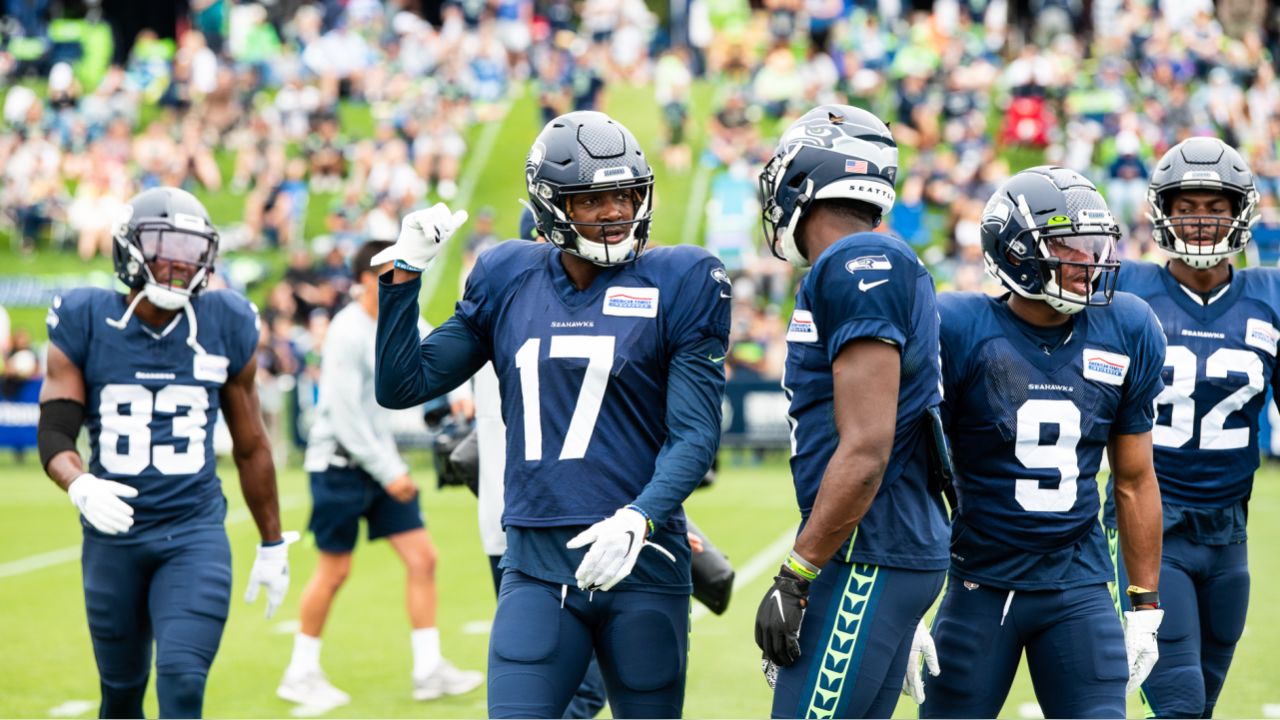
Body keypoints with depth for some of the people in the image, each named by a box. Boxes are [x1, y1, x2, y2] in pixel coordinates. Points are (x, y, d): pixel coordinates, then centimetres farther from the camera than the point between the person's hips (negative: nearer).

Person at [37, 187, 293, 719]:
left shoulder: (226, 326, 1)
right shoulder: (86, 324, -3)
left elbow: (250, 447, 10)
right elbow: (55, 435, -5)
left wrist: (273, 545, 14)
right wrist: (81, 487, -28)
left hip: (195, 534, 0)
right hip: (114, 532, 1)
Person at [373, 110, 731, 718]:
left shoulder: (679, 285, -2)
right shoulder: (508, 281, 9)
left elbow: (694, 435, -7)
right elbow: (402, 386, 13)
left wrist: (638, 519, -24)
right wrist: (406, 271, 4)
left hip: (640, 562, -2)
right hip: (535, 564, 2)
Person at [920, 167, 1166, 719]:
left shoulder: (1125, 333, 1)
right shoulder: (959, 332, -10)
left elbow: (1135, 479, 11)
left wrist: (1146, 608, 11)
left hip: (1080, 587, 2)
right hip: (982, 583, -2)